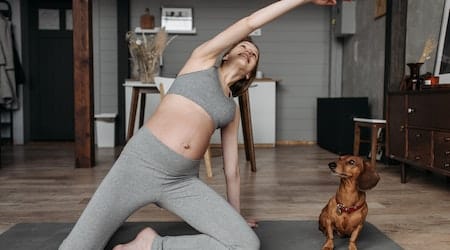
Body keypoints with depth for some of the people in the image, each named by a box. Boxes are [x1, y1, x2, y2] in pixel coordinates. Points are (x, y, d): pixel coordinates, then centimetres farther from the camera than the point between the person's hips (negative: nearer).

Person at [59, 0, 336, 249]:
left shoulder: (233, 110, 21)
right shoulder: (203, 59, 12)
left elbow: (232, 169, 23)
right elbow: (250, 23, 5)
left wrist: (235, 216, 28)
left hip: (184, 182, 5)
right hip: (141, 162, -4)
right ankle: (111, 214, 19)